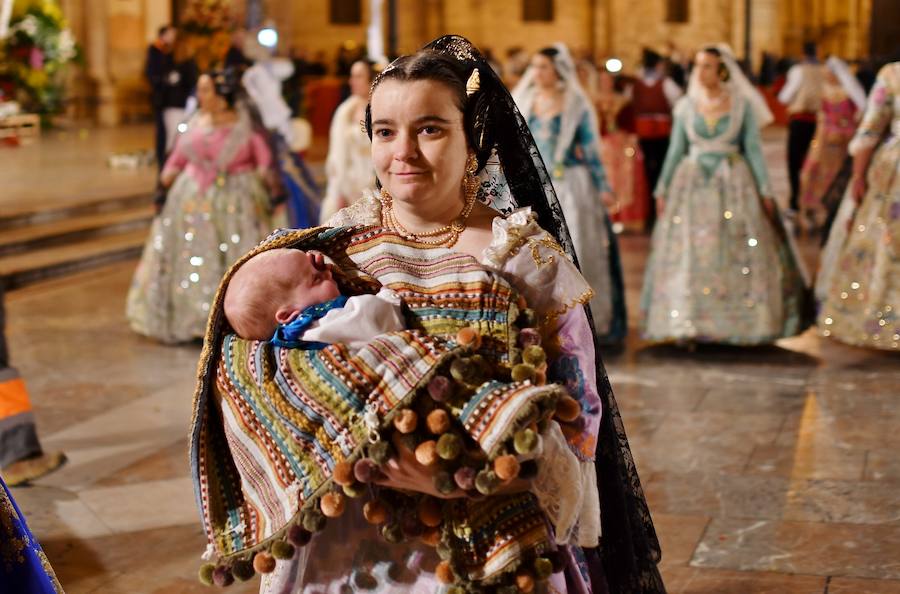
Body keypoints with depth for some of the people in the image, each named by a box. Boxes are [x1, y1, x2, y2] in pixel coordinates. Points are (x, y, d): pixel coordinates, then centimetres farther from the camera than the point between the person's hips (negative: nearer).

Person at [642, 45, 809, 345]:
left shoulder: (742, 105, 1)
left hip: (734, 184, -2)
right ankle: (688, 326, 3)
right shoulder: (686, 106, 7)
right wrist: (663, 188, 6)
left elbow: (753, 148, 2)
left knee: (738, 256, -2)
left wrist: (765, 190, -2)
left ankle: (741, 324, 5)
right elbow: (676, 150, 10)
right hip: (692, 184, 2)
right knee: (688, 256, -2)